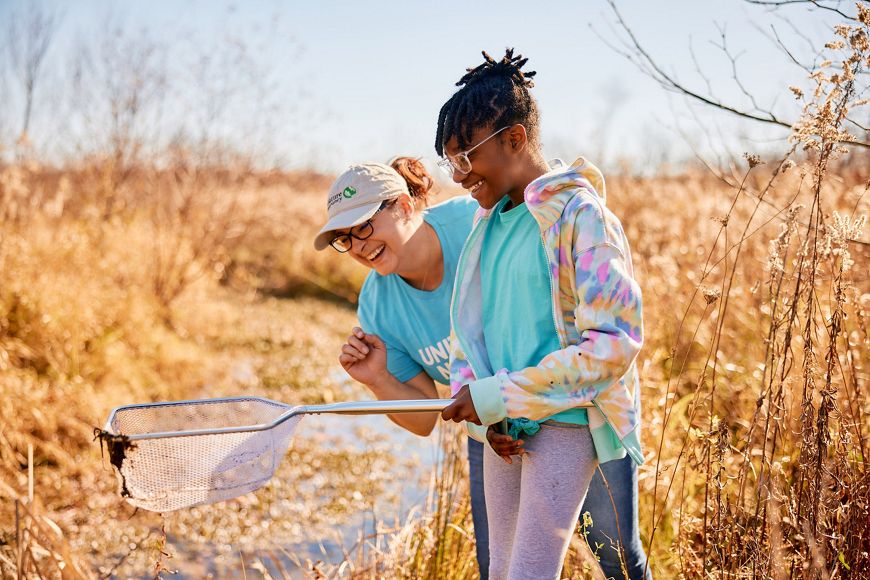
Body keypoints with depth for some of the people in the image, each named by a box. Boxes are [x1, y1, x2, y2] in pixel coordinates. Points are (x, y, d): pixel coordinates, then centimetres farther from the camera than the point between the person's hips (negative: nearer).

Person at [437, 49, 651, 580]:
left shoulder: (579, 215, -12)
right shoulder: (487, 221, 11)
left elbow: (613, 342, -18)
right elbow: (468, 330, 16)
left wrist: (500, 395, -18)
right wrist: (483, 412, -3)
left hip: (568, 420, -7)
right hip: (505, 427, 7)